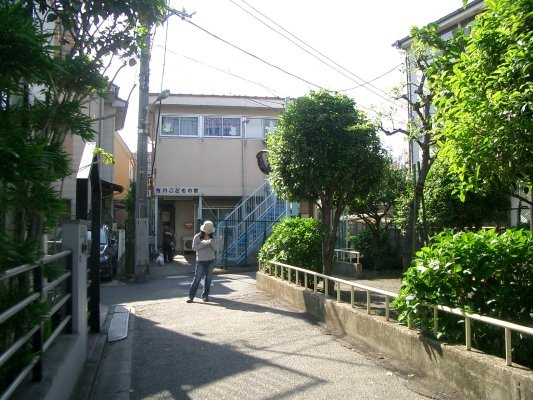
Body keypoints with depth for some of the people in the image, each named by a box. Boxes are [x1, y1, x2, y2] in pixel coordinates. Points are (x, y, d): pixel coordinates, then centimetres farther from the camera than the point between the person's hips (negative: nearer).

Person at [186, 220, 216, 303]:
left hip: (211, 260, 4)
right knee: (197, 279, -5)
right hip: (201, 261, -3)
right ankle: (191, 296, 1)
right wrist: (204, 243, -21)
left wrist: (212, 243, -18)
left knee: (208, 279, 7)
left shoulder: (212, 237, 6)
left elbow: (214, 248, 3)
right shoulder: (197, 237, -4)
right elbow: (194, 248, -11)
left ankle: (205, 295, 17)